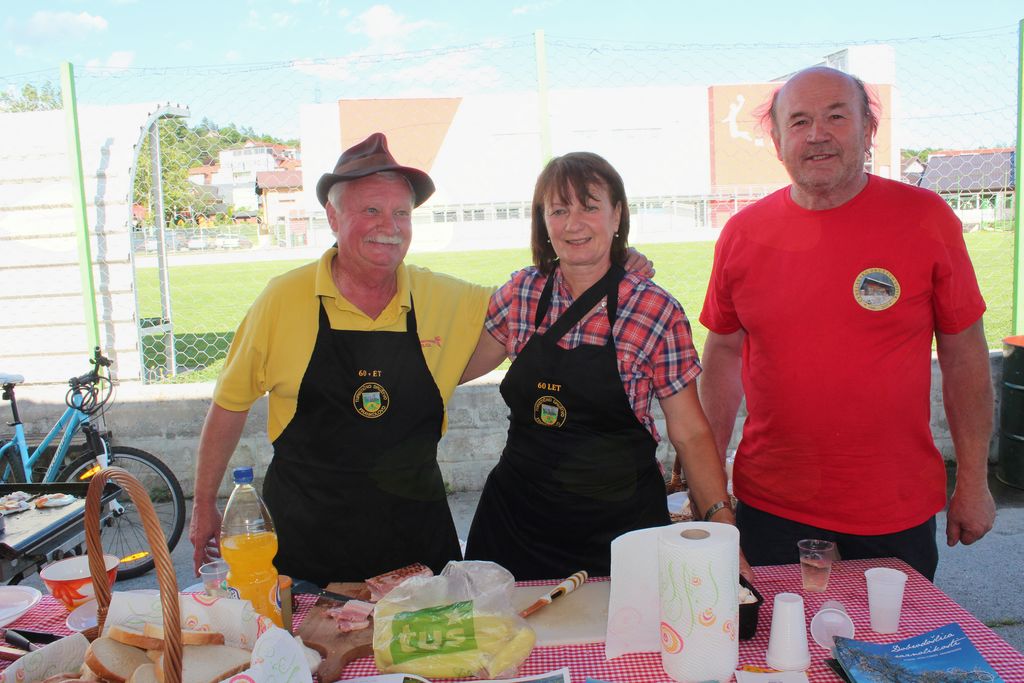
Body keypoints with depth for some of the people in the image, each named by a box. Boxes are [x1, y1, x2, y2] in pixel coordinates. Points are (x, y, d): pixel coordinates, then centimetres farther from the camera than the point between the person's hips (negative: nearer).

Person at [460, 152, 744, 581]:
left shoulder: (656, 310, -9)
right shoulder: (522, 292, 0)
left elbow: (689, 433, -6)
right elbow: (453, 367, 12)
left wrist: (721, 521, -14)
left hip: (618, 526, -3)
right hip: (517, 519, 3)